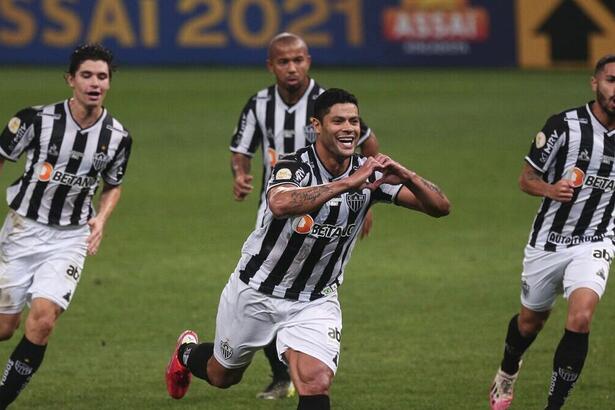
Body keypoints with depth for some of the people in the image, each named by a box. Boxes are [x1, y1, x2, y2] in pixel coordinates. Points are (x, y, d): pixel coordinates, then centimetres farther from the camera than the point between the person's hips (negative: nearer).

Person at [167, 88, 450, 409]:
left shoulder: (369, 174, -13)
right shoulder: (294, 167, -24)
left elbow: (440, 207, -18)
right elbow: (281, 204, -49)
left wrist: (406, 176, -38)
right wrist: (347, 183, -54)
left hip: (315, 301, 2)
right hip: (256, 292, -2)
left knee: (315, 384, -22)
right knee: (222, 376, 21)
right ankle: (187, 353, 56)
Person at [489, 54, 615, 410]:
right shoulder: (564, 125, -12)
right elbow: (527, 178, -7)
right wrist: (550, 189, -26)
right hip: (548, 242, -1)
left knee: (581, 318, -24)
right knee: (531, 321, 17)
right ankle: (508, 371, 52)